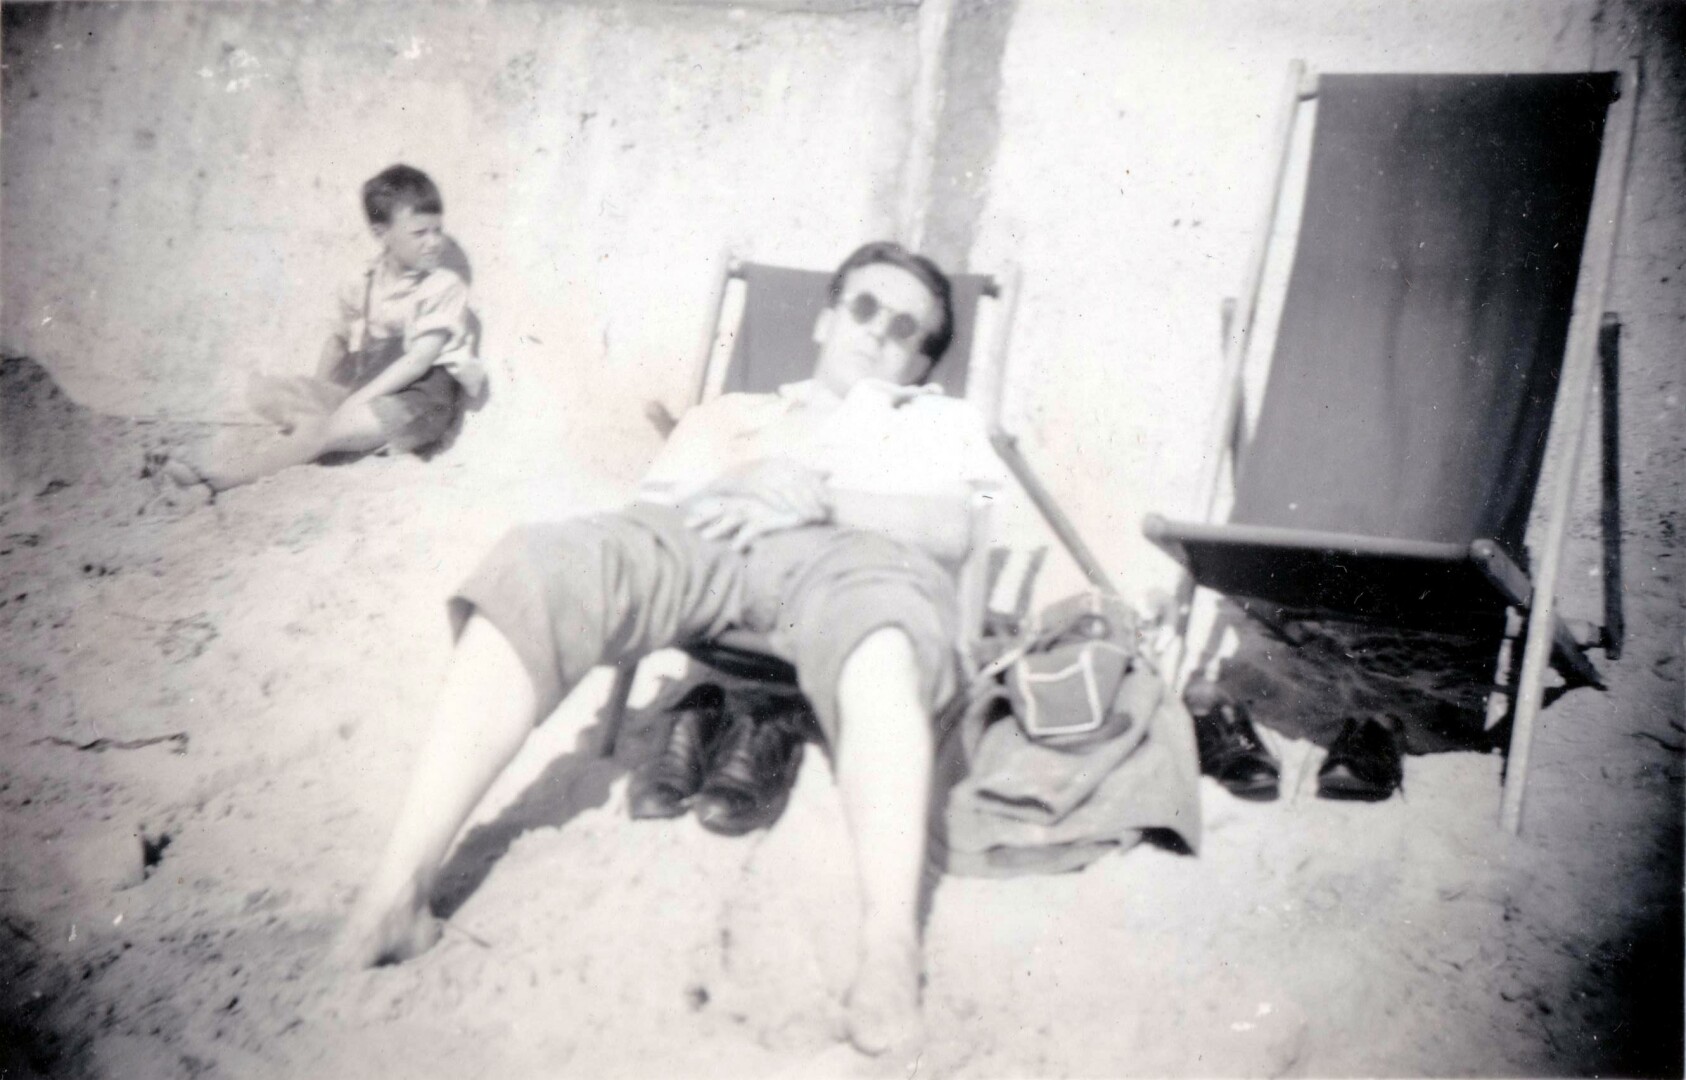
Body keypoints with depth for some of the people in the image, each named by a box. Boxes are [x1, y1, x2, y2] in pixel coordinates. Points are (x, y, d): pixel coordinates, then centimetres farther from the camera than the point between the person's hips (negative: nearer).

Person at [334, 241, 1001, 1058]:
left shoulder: (943, 423, 32)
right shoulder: (737, 409, 39)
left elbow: (953, 531, 10)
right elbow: (655, 494, 23)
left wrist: (816, 491, -4)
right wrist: (743, 463, 5)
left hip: (852, 546, -2)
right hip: (698, 533, 2)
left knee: (878, 635, -42)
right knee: (536, 570, -30)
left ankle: (890, 945, -54)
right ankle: (396, 892, -33)